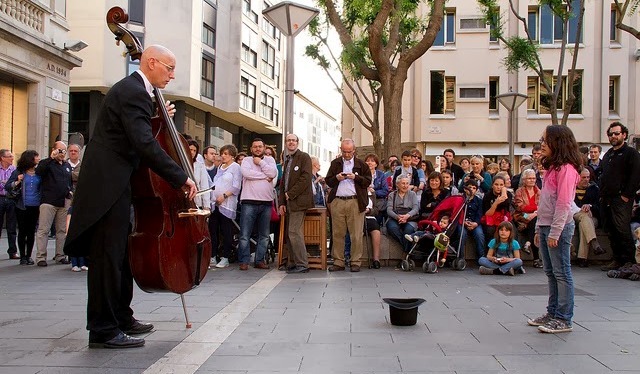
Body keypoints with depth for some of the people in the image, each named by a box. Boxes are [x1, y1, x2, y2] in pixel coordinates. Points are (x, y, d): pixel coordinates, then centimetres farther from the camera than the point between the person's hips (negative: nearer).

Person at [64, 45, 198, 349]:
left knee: (121, 253, 17)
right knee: (108, 255, -6)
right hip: (107, 185, -11)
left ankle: (121, 318, 28)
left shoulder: (132, 90, 17)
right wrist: (181, 178, -24)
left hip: (113, 184, 11)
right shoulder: (133, 92, -16)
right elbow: (144, 144, -26)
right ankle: (103, 330, 1)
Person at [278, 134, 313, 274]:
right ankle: (293, 263, 12)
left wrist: (290, 194, -12)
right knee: (288, 235, 7)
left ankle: (302, 264, -7)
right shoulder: (287, 160, 21)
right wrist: (281, 203, 11)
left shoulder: (304, 157, -3)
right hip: (288, 202, 8)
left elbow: (305, 178, -14)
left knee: (294, 232, -13)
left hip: (298, 201, -8)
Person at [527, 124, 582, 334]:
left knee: (562, 273, -3)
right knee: (551, 273, 14)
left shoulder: (566, 169, -13)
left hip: (559, 227, -9)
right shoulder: (551, 167, 16)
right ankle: (553, 313, 22)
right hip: (545, 226, 9)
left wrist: (554, 232, -19)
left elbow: (564, 204, -18)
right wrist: (539, 229, 17)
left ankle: (564, 320, 3)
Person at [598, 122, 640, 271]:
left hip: (621, 199, -7)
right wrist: (602, 194, 13)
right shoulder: (608, 154, 21)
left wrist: (626, 195, -16)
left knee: (622, 230, -11)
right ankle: (617, 259, 16)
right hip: (606, 200, 7)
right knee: (611, 231, 8)